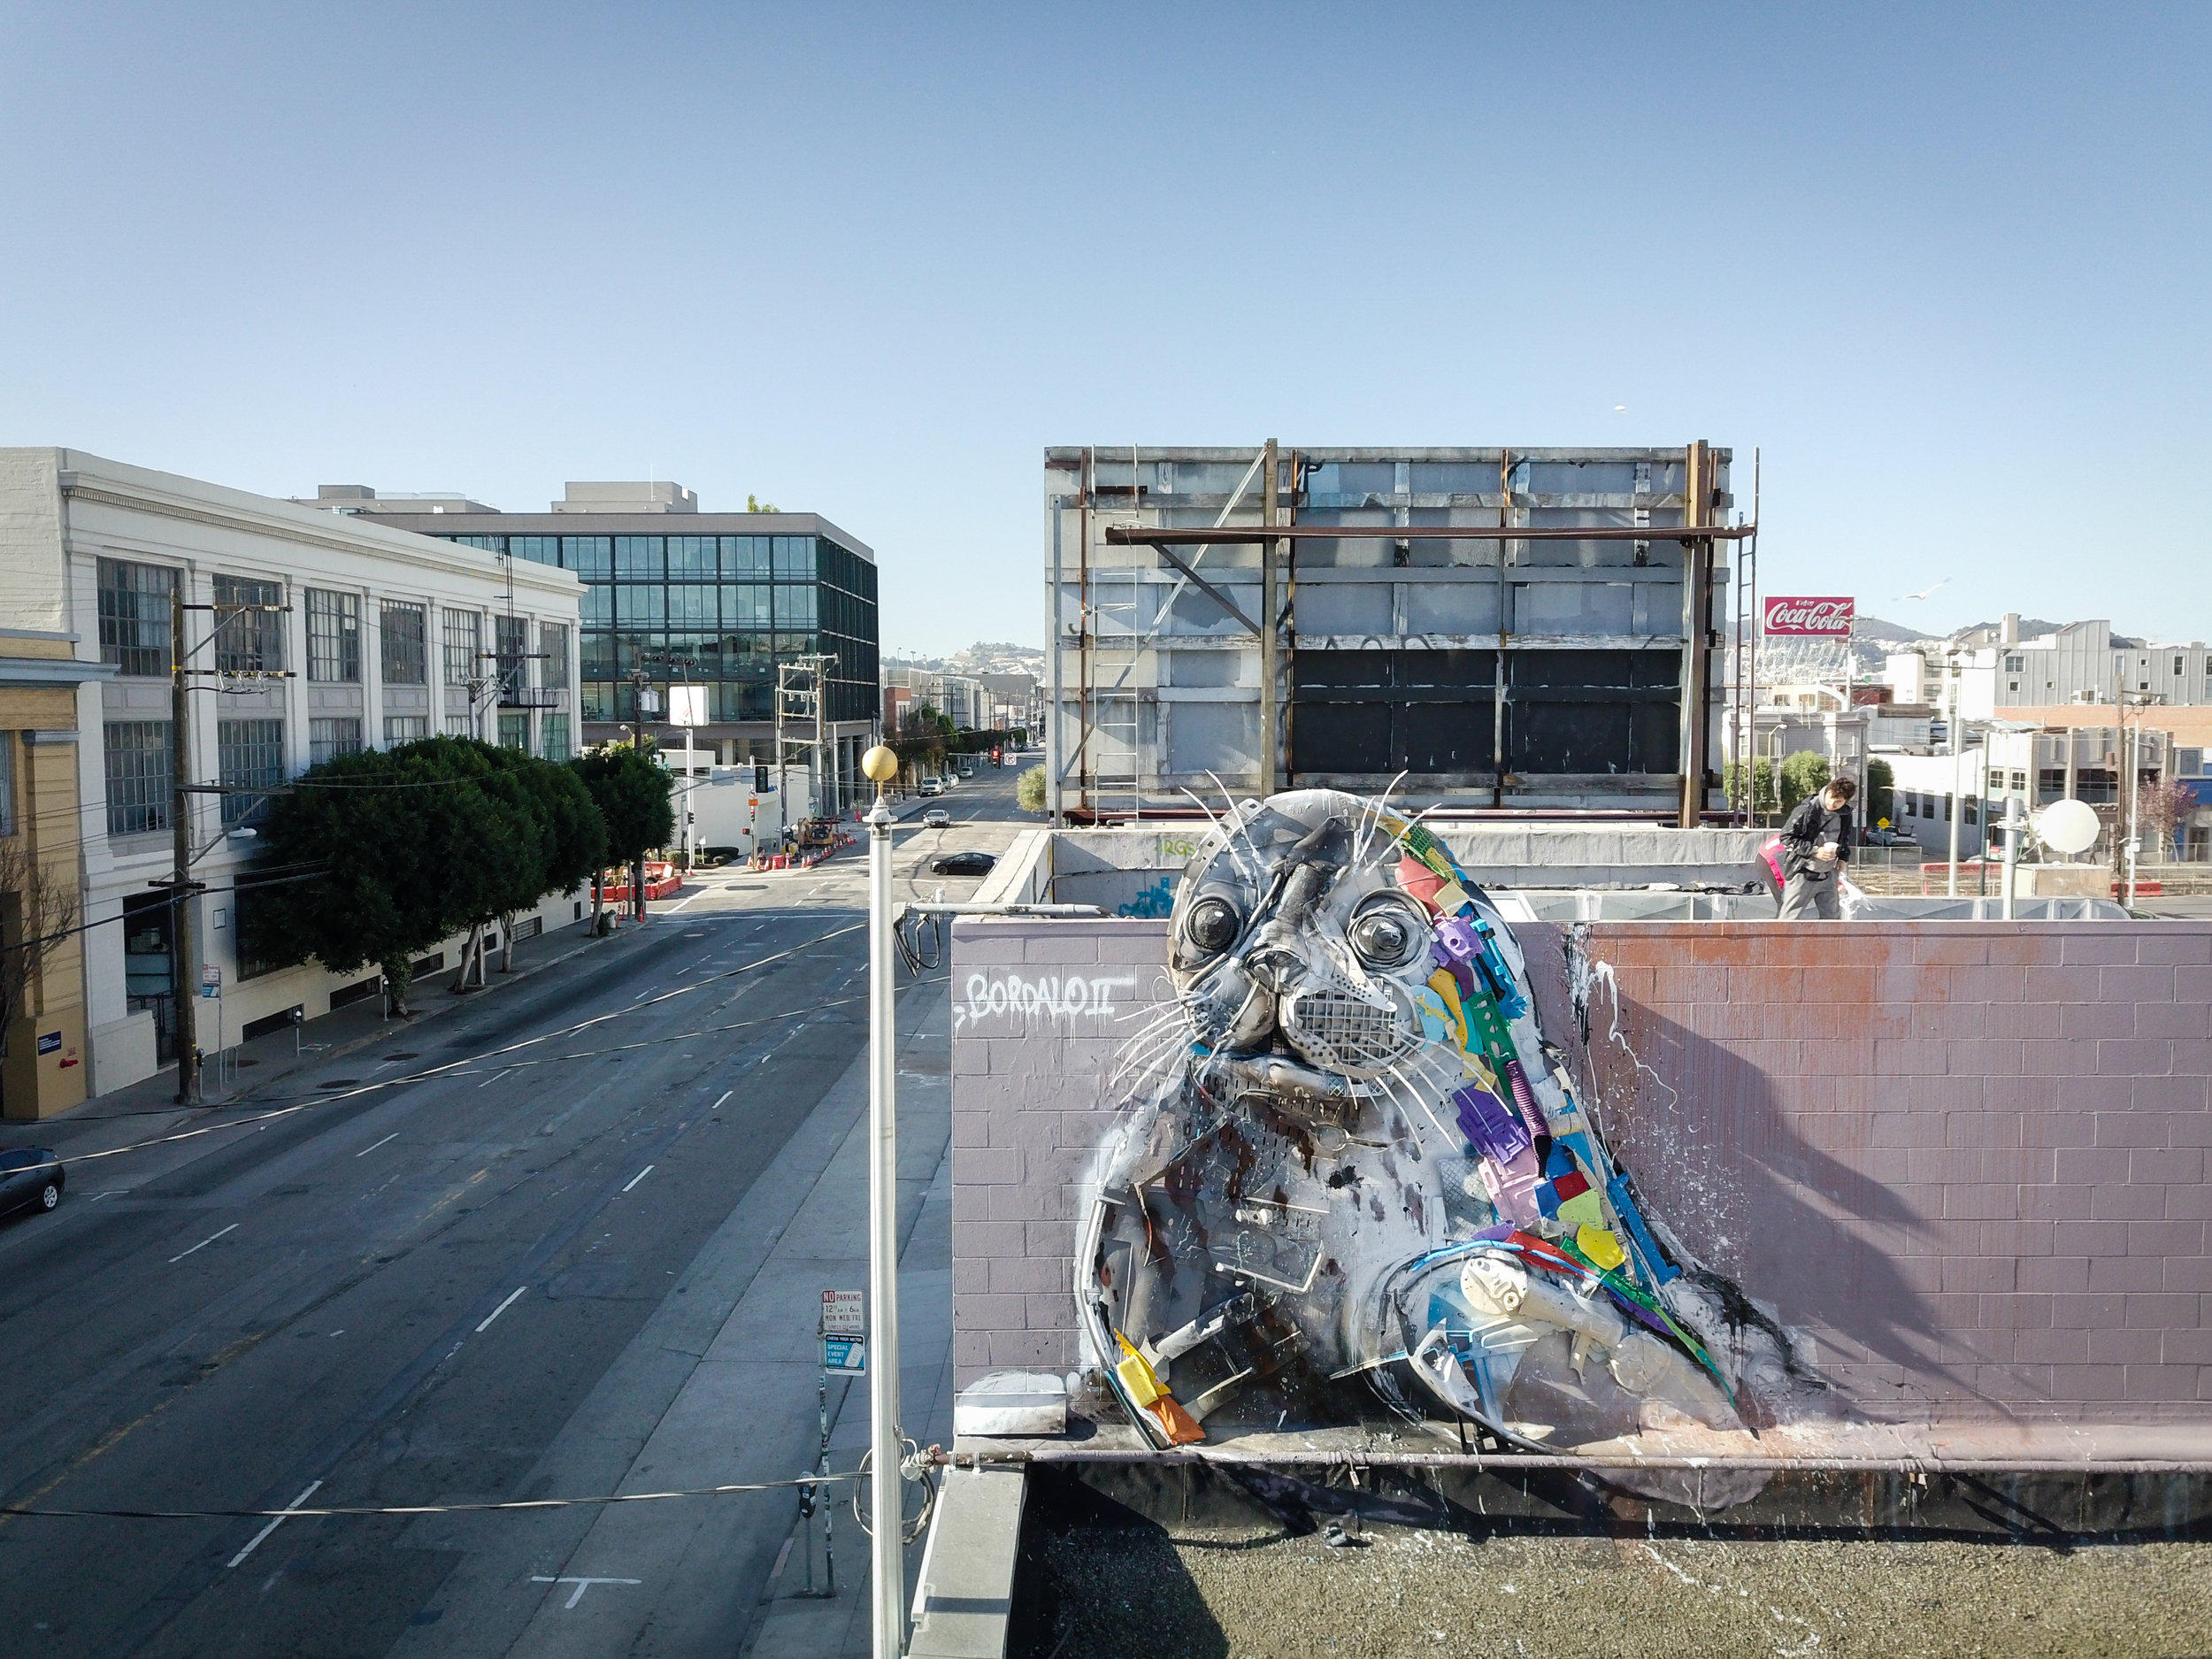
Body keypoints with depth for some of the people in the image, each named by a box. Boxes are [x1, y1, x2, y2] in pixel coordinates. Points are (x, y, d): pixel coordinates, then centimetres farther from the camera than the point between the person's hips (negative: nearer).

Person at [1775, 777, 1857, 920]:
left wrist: (1843, 857, 8)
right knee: (1791, 917, -5)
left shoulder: (1845, 815, 1)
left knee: (1830, 916, 16)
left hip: (1828, 875, 6)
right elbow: (1786, 837, -15)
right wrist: (1815, 851, -21)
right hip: (1803, 873, -6)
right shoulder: (1808, 809, -19)